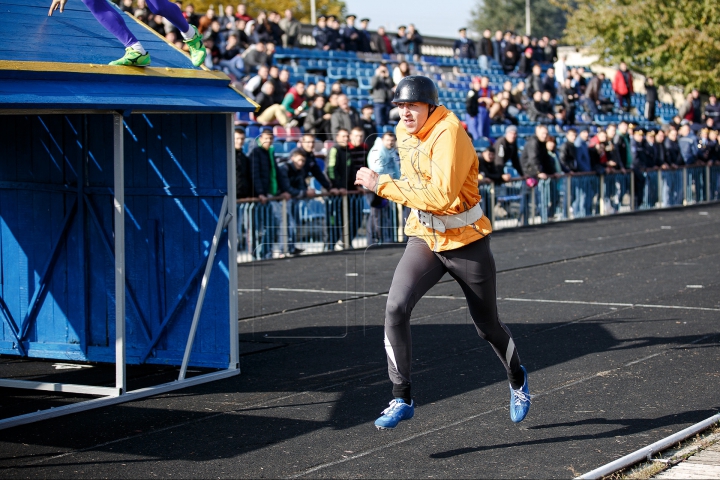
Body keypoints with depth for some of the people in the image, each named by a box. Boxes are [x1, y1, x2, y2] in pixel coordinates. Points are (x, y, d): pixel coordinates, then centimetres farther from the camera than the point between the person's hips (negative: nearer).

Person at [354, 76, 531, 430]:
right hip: (424, 239, 5)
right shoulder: (403, 132, 1)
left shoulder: (449, 134, -24)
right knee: (396, 307, -18)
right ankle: (402, 398, -10)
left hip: (466, 241, -5)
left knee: (487, 327, 10)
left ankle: (517, 379, 41)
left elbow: (441, 197, -34)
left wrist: (382, 185, -31)